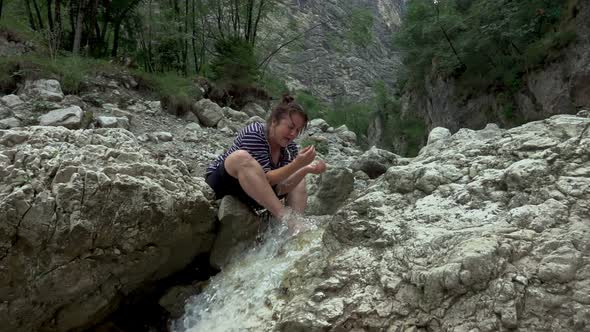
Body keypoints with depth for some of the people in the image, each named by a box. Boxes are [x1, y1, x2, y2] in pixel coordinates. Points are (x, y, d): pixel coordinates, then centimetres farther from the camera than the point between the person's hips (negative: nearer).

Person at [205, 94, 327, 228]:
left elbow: (281, 187, -16)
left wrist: (306, 169, -29)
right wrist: (297, 164, -39)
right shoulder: (254, 133, -23)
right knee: (241, 157, -35)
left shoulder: (290, 146, -5)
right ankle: (285, 217, -37)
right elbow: (265, 179, -30)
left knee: (299, 180, 2)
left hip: (252, 195, 7)